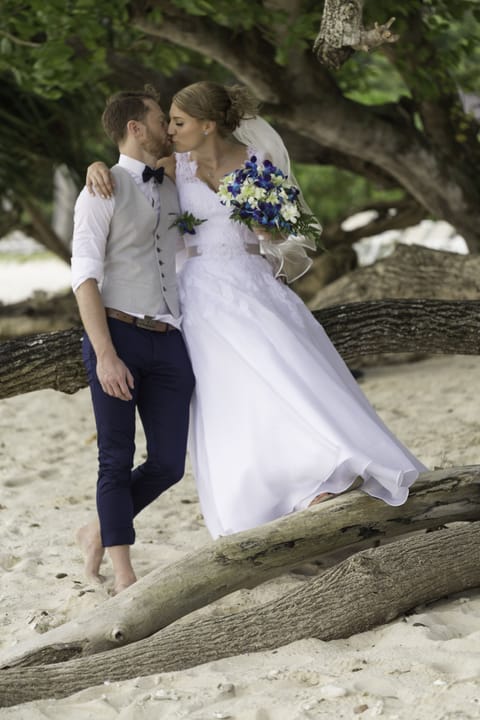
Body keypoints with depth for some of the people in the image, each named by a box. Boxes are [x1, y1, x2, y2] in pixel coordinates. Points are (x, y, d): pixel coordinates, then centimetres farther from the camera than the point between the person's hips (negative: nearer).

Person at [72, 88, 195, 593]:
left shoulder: (172, 190, 18)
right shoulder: (102, 193, -2)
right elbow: (85, 276, -10)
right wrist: (105, 355, -19)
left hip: (169, 343, 6)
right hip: (117, 336, -6)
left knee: (169, 464, 1)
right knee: (117, 459, -2)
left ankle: (100, 532, 25)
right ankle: (124, 578, 6)